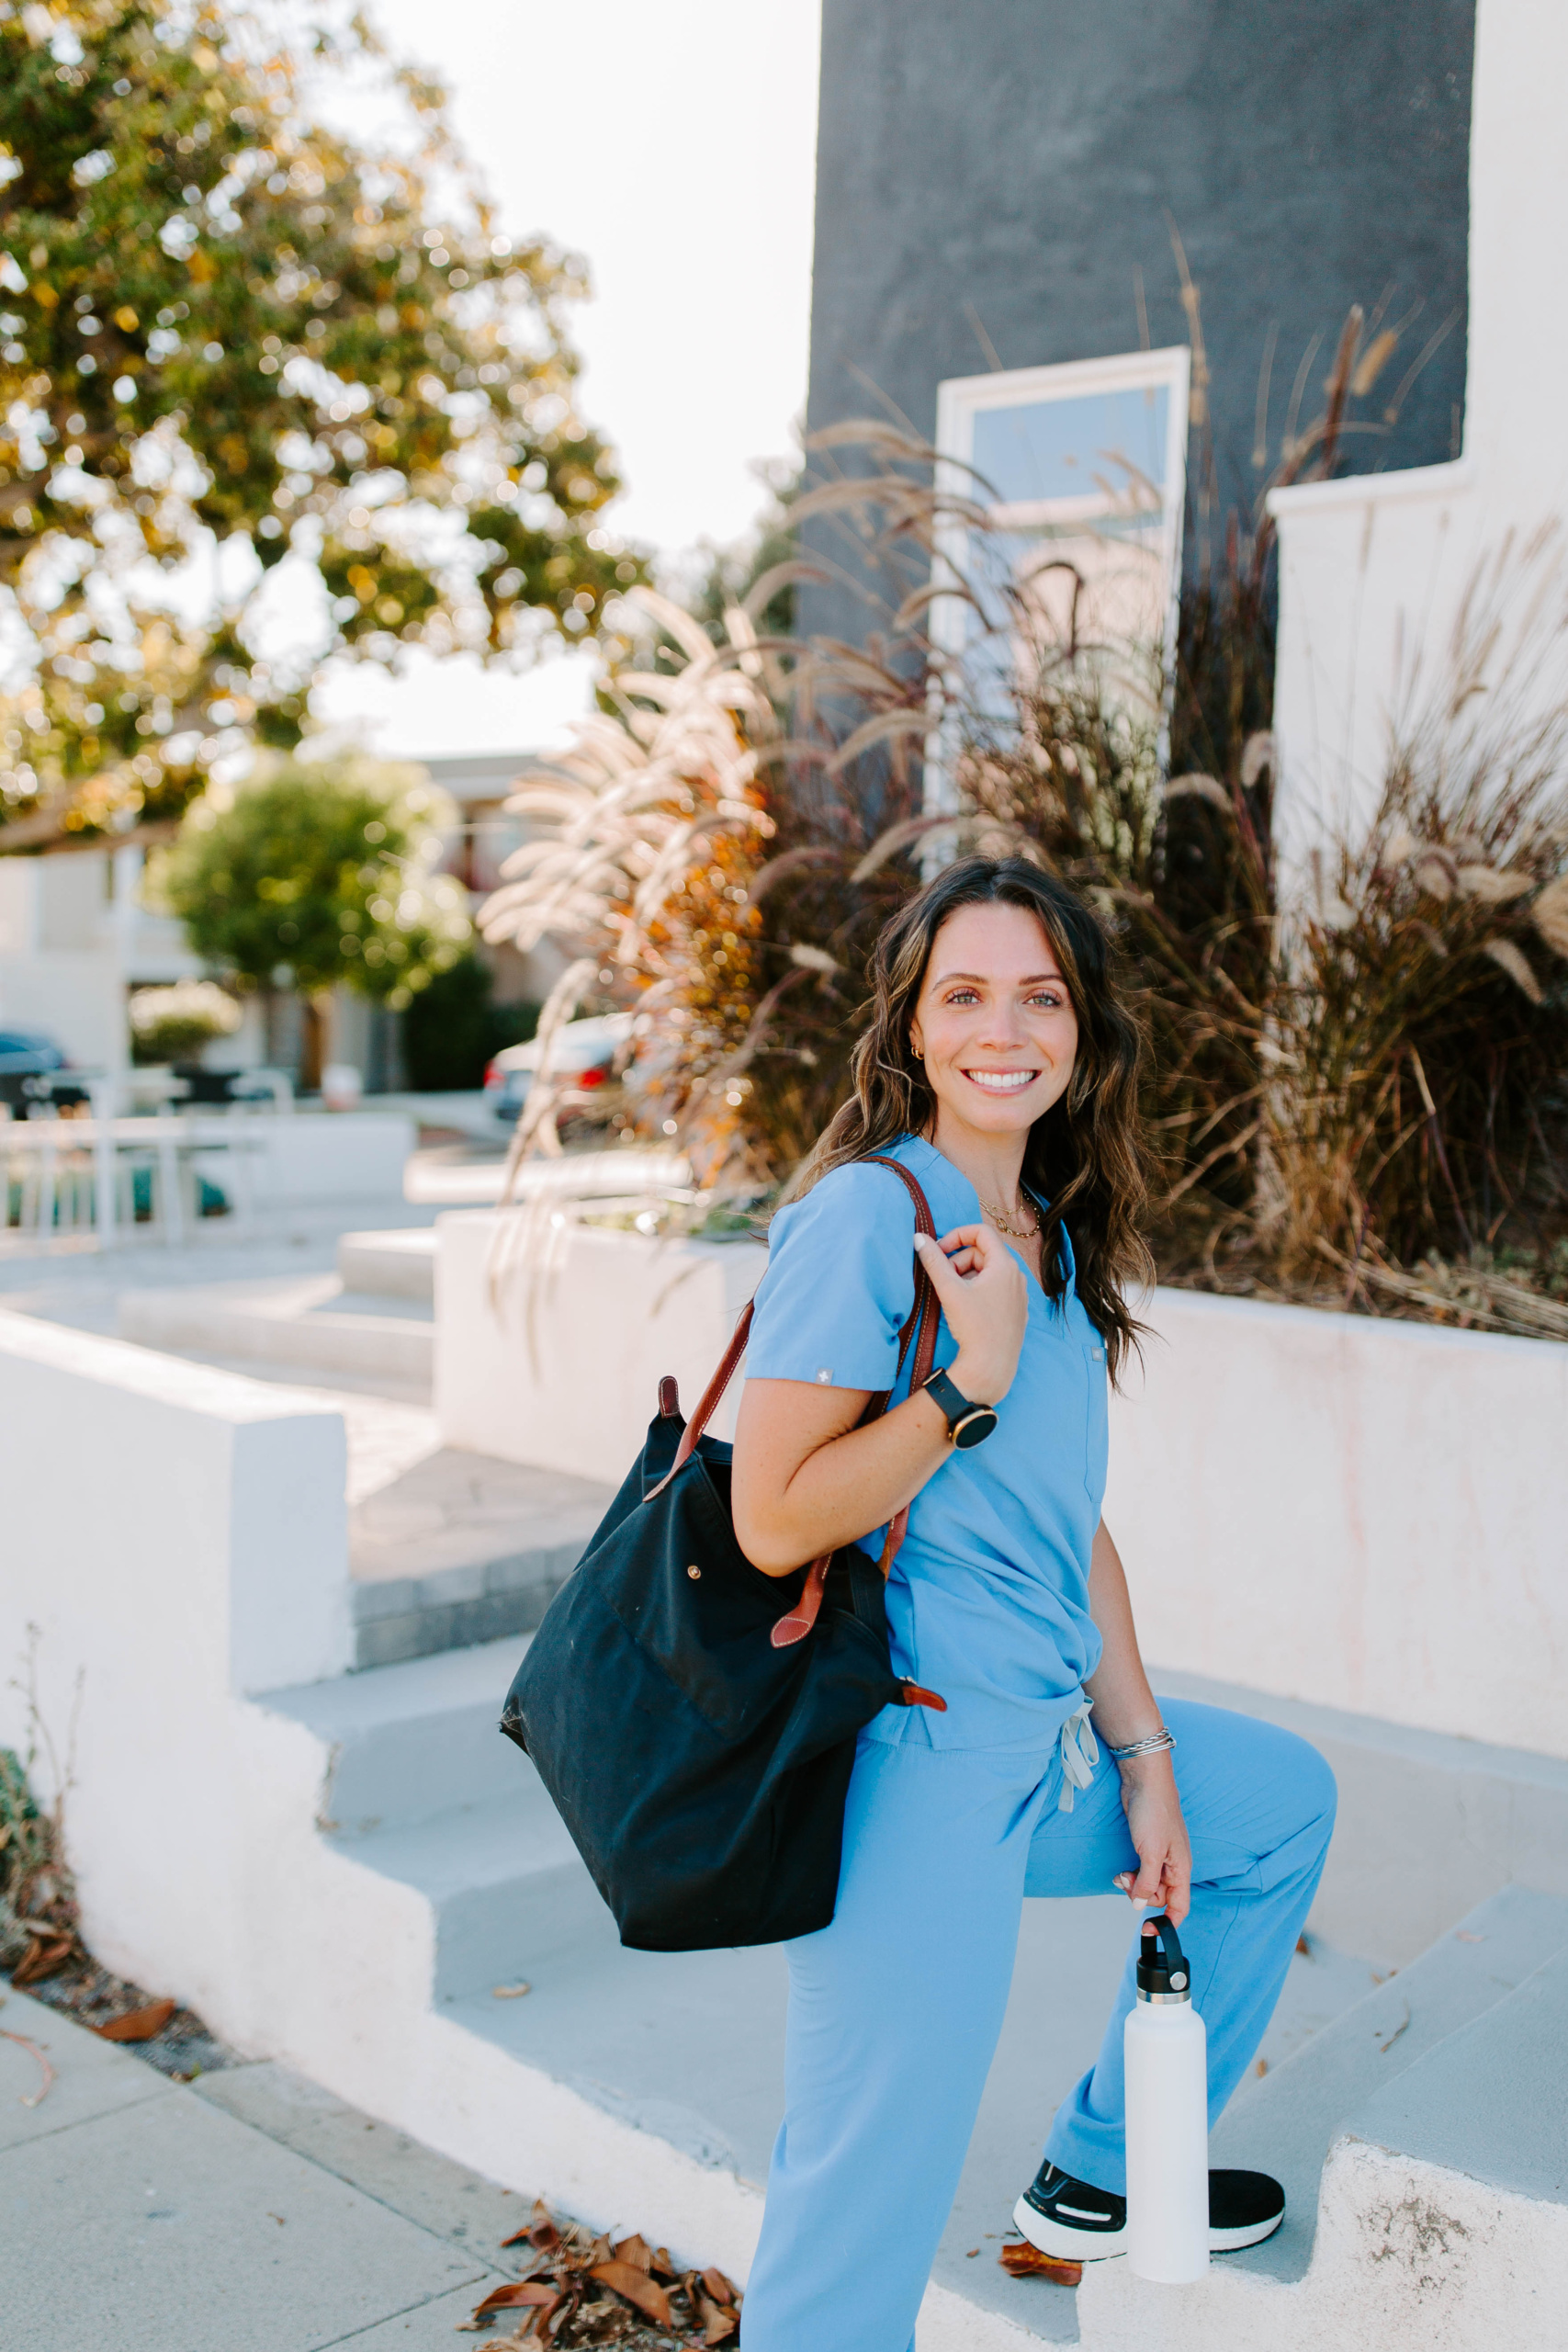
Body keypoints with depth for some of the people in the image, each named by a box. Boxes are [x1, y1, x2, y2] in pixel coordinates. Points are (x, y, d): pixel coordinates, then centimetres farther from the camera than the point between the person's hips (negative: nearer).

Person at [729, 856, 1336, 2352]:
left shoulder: (1054, 1238, 10)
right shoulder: (865, 1214, -15)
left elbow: (1075, 1529, 14)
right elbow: (775, 1521, -21)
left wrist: (1145, 1757, 12)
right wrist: (976, 1383, -22)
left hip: (1048, 1745, 9)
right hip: (911, 1772, -9)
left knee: (1284, 1797, 27)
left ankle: (1107, 2170, 36)